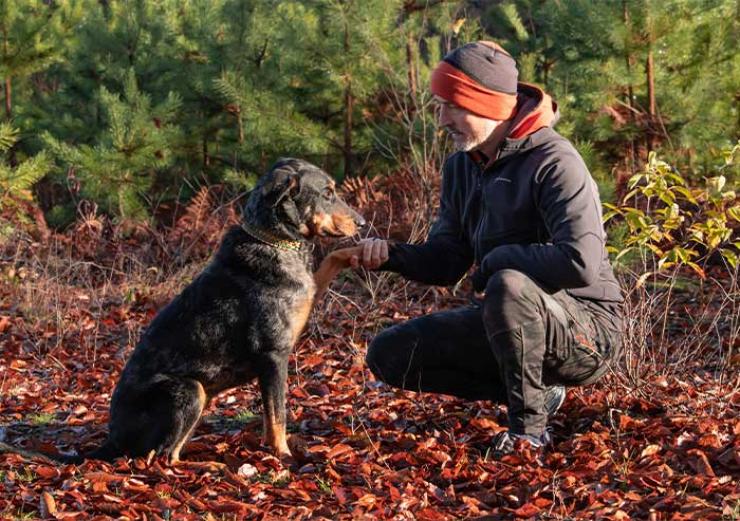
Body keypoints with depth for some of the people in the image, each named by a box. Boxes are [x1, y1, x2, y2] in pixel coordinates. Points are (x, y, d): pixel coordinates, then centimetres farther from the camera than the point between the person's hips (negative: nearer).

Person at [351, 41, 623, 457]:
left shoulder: (554, 162, -20)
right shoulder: (462, 166, 6)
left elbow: (581, 262, -34)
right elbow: (446, 263, 9)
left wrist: (497, 258, -19)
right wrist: (392, 255, -12)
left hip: (589, 331, -8)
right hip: (512, 324, 8)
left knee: (509, 285, -39)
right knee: (389, 354, 1)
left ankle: (530, 424, -17)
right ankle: (537, 389, 4)